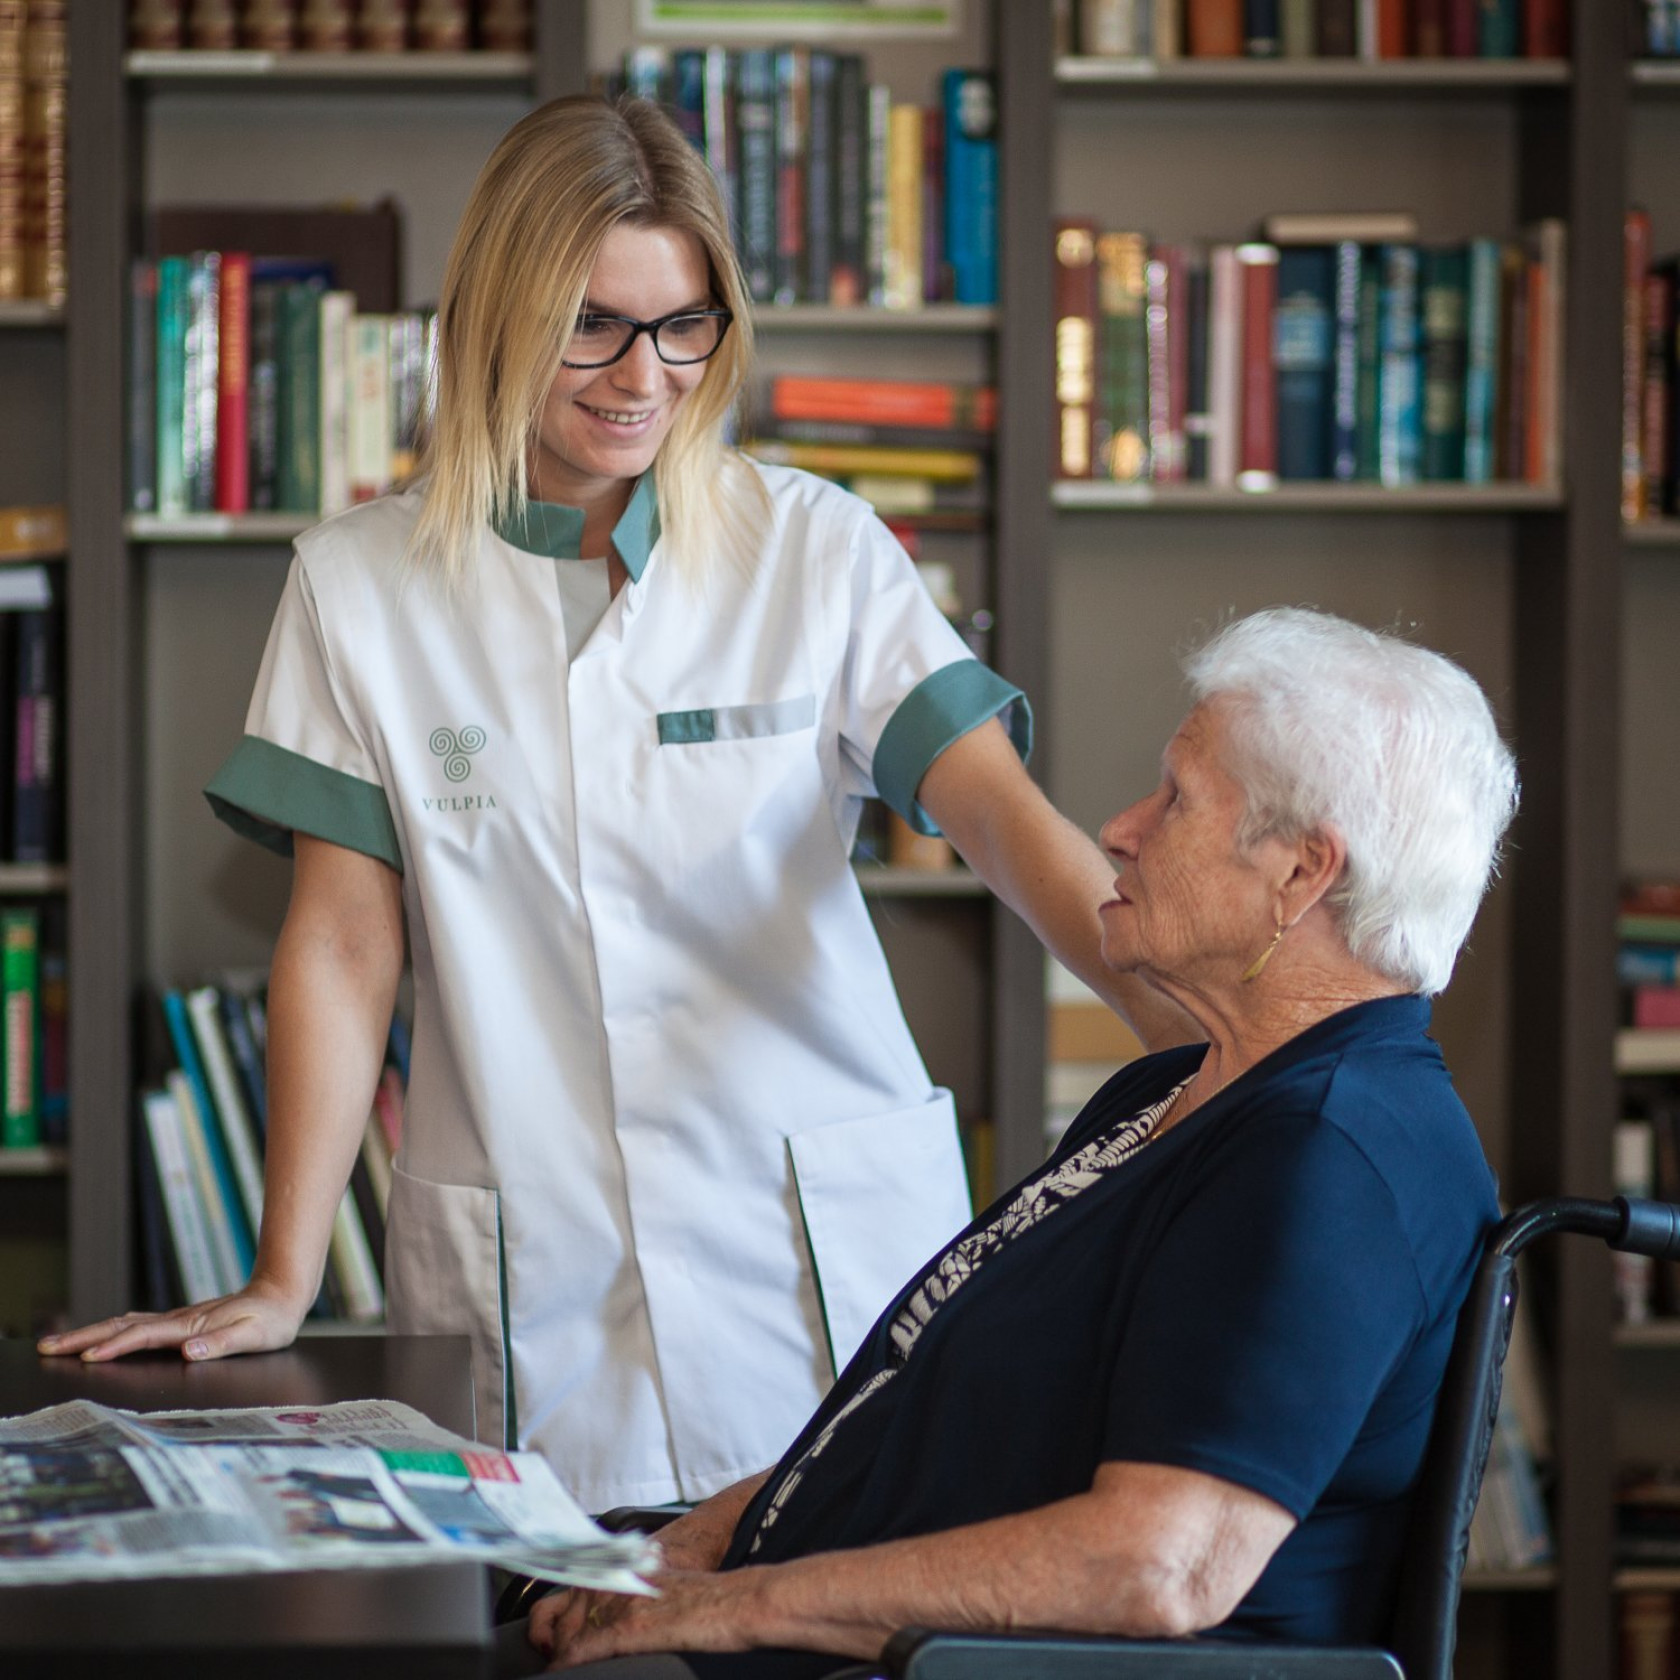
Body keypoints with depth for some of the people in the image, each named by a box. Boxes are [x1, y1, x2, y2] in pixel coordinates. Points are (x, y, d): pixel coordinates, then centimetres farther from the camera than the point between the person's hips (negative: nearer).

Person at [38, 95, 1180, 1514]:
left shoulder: (815, 548, 2)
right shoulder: (362, 585, 3)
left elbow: (1007, 817, -9)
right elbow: (345, 947, 2)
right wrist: (281, 1286, -4)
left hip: (828, 1271, 0)